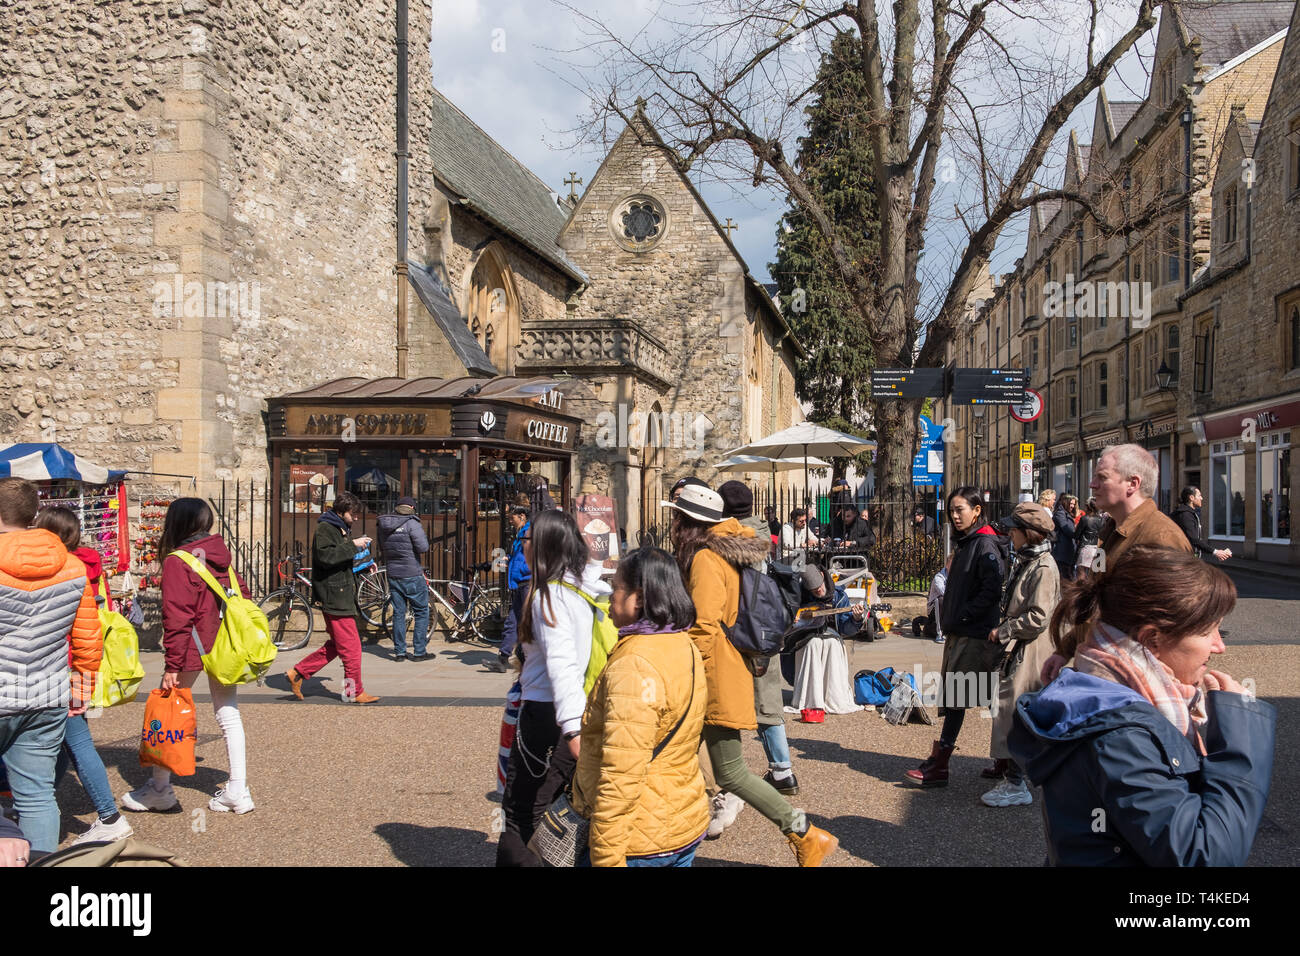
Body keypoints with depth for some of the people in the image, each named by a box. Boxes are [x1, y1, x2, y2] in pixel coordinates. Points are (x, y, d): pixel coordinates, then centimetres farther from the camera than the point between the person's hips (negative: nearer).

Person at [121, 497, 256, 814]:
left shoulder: (177, 561, -11)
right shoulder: (222, 556, 8)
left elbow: (177, 617, -16)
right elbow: (241, 595, 12)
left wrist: (172, 665, -15)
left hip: (194, 647, -6)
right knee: (228, 714, 9)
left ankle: (160, 788, 19)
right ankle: (238, 791, 10)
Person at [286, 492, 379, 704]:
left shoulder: (340, 529, 21)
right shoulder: (325, 528, -10)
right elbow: (326, 556, -25)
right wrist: (353, 546, -23)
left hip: (342, 595, 10)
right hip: (334, 596, -10)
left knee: (336, 645, 13)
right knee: (351, 645, -6)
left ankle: (298, 673, 19)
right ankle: (354, 692, 3)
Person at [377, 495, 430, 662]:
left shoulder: (382, 525, 7)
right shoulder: (412, 523, -13)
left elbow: (381, 549, 16)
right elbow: (423, 547, -18)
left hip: (393, 575, 6)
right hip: (412, 575, -5)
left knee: (398, 613, 12)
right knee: (422, 612, 6)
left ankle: (399, 652, 14)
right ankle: (420, 651, 5)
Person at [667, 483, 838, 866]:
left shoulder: (704, 560, -17)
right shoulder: (723, 554, 12)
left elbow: (703, 628, -24)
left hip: (714, 678, -10)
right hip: (718, 675, 10)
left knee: (730, 773, -5)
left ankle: (807, 837, 3)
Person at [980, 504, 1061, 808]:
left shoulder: (1043, 568, -18)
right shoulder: (1024, 561, 13)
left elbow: (1038, 618, -23)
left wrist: (1003, 631, -15)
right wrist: (1004, 632, 11)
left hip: (1030, 653, -10)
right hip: (1016, 649, 10)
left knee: (1013, 713, -9)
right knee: (1006, 710, 19)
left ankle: (1016, 785, -4)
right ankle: (1004, 765, 34)